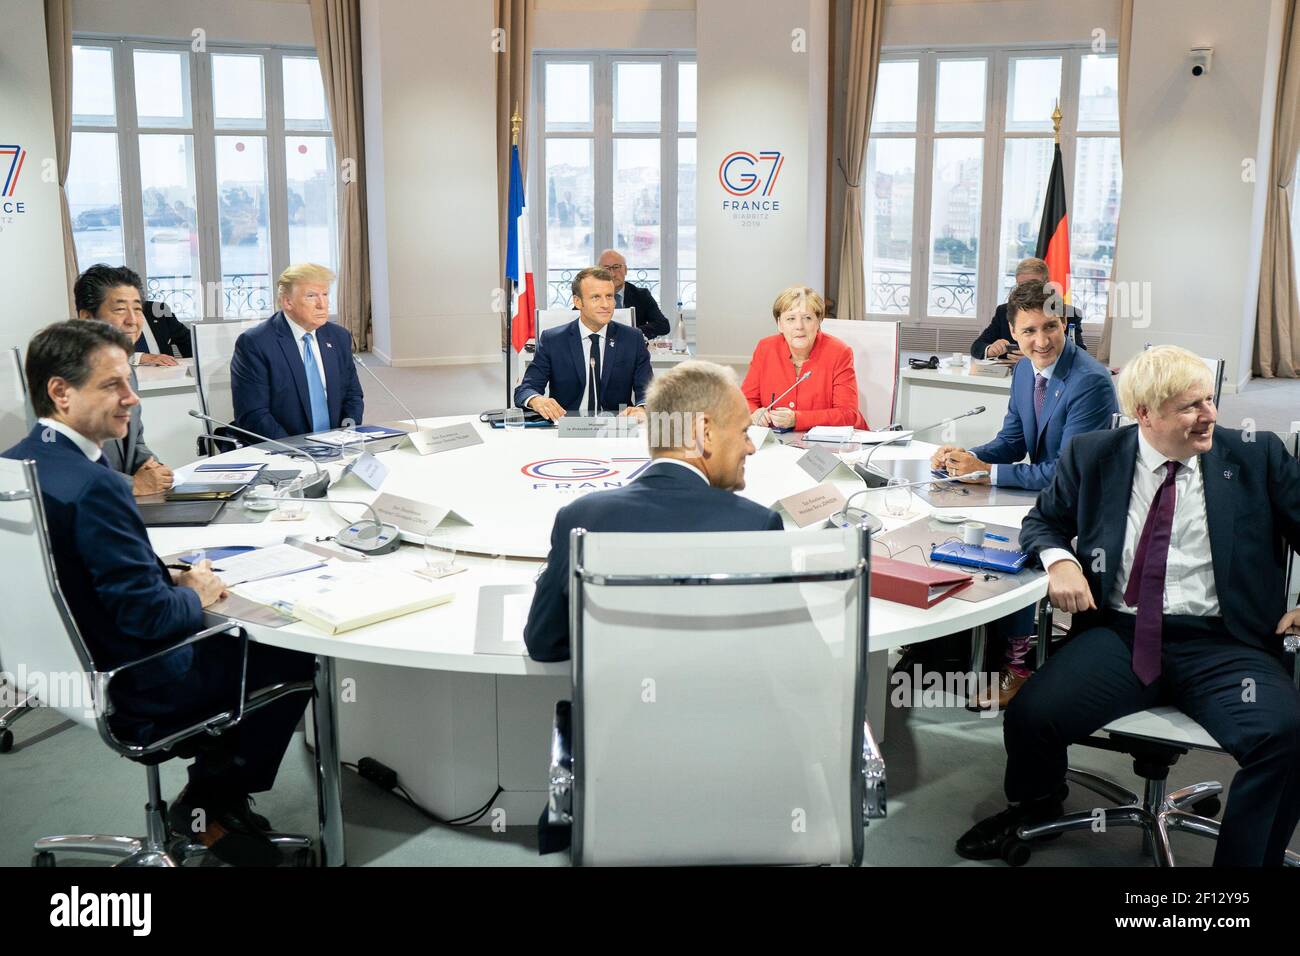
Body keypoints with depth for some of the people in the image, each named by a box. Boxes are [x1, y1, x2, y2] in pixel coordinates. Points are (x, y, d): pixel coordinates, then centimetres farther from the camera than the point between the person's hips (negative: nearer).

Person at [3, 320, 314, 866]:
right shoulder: (91, 485, -30)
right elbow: (146, 615, -28)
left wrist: (167, 580, 4)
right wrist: (195, 596, -8)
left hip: (70, 669, 9)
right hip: (135, 697, -9)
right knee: (295, 655, 6)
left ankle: (210, 794, 27)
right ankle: (211, 803, 18)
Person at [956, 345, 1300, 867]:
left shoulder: (1257, 455, 6)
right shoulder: (1092, 456, 8)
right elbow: (1043, 520, 18)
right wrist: (1059, 560, -4)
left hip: (1220, 644, -1)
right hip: (1121, 633, 1)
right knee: (1031, 715, -21)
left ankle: (1242, 858, -4)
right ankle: (1035, 807, 17)